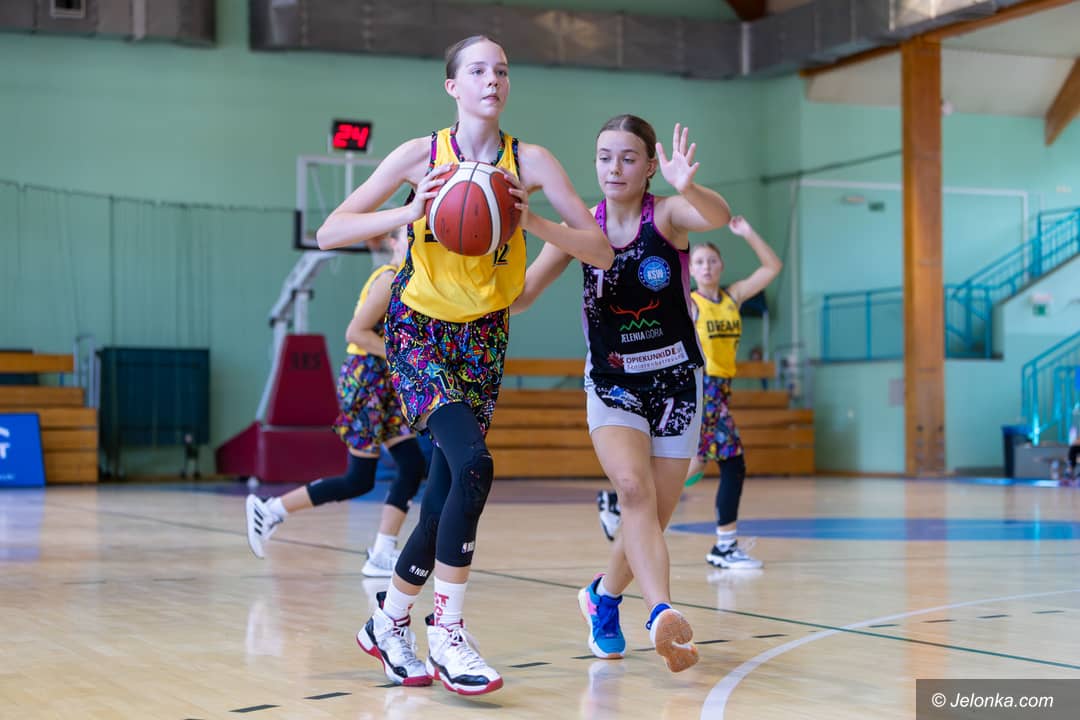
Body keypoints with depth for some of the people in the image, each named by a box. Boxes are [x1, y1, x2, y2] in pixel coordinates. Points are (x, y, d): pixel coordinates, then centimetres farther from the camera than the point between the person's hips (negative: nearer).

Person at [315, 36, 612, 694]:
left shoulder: (530, 161, -6)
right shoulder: (421, 155, -10)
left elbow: (601, 250, -9)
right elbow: (330, 233, -12)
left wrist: (532, 222, -25)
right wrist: (411, 212, -26)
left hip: (485, 336, 3)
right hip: (420, 325, -3)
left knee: (445, 495, 3)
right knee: (473, 465, -24)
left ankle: (389, 621, 26)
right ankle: (447, 634, -11)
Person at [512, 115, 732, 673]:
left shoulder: (667, 214, -12)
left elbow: (718, 217, -36)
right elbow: (519, 297, -5)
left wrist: (687, 186, -58)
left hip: (676, 385, 0)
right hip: (612, 387, 0)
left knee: (653, 518, 8)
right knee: (634, 490, -27)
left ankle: (604, 595, 35)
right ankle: (662, 614, -37)